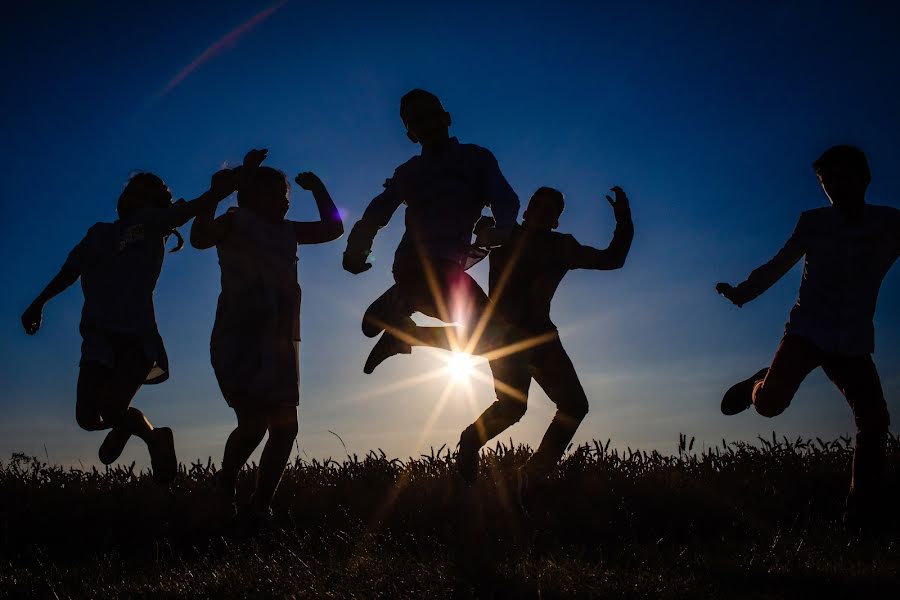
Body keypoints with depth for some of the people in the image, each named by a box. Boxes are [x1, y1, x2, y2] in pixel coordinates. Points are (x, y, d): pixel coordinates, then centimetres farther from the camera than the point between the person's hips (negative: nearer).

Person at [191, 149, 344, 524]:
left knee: (284, 428, 1)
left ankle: (260, 506, 11)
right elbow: (199, 237, -20)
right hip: (240, 340, -7)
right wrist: (233, 180, -24)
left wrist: (316, 188, 16)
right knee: (254, 422, -21)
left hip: (280, 342, 7)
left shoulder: (286, 231, 19)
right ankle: (225, 485, 4)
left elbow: (333, 228, 27)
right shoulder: (235, 222, 1)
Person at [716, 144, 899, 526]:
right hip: (807, 330, -1)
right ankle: (758, 384, 15)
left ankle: (860, 511, -2)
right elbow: (778, 265, -3)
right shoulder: (815, 222, 2)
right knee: (770, 402, -21)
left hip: (853, 341, 1)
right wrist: (742, 292, -20)